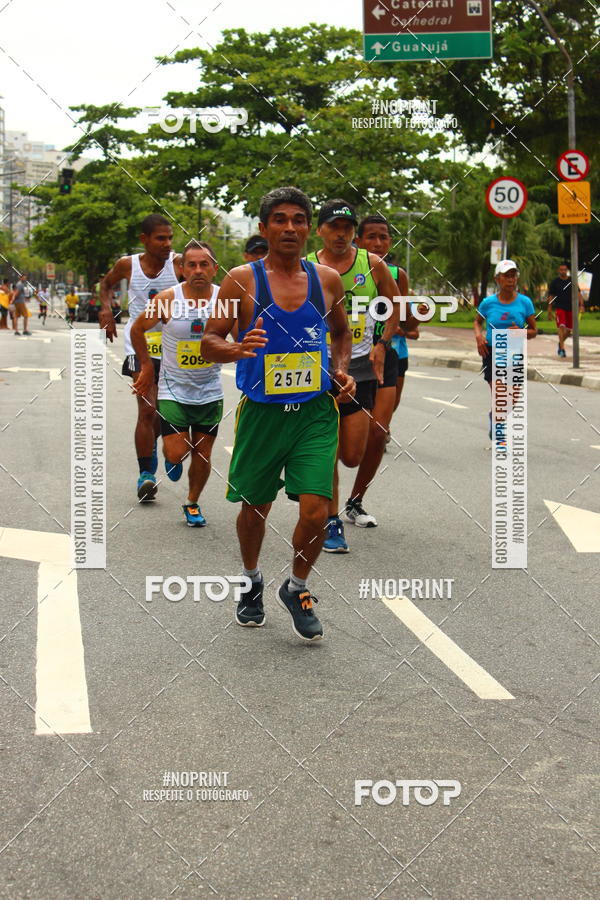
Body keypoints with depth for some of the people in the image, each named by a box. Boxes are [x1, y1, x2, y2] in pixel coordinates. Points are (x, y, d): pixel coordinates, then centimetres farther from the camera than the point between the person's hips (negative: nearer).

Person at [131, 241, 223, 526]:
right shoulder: (167, 299, -14)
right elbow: (137, 329, 3)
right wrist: (146, 367, 5)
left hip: (210, 392, 2)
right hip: (173, 390, -2)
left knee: (202, 454, 8)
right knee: (176, 453, -8)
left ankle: (192, 503, 32)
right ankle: (174, 458, 30)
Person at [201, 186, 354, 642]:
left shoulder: (327, 279, 4)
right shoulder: (242, 279, -5)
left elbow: (342, 332, 22)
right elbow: (210, 341, -4)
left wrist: (342, 370, 5)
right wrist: (236, 349, -25)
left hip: (315, 412, 1)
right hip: (261, 411, -1)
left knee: (315, 510, -9)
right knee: (254, 509, 12)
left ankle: (297, 589, 17)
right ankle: (253, 581, 41)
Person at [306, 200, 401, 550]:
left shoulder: (372, 264, 2)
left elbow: (395, 305, 14)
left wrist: (382, 343, 3)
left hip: (361, 366, 1)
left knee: (353, 456, 1)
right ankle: (333, 522, 10)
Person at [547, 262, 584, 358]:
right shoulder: (555, 282, 2)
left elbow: (578, 293, 4)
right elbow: (550, 297, 5)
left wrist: (581, 305, -13)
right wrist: (549, 312, 1)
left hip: (570, 308, 3)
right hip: (559, 308, -3)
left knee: (569, 330, 8)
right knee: (561, 326, -18)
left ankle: (560, 343, 36)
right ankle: (562, 349, -18)